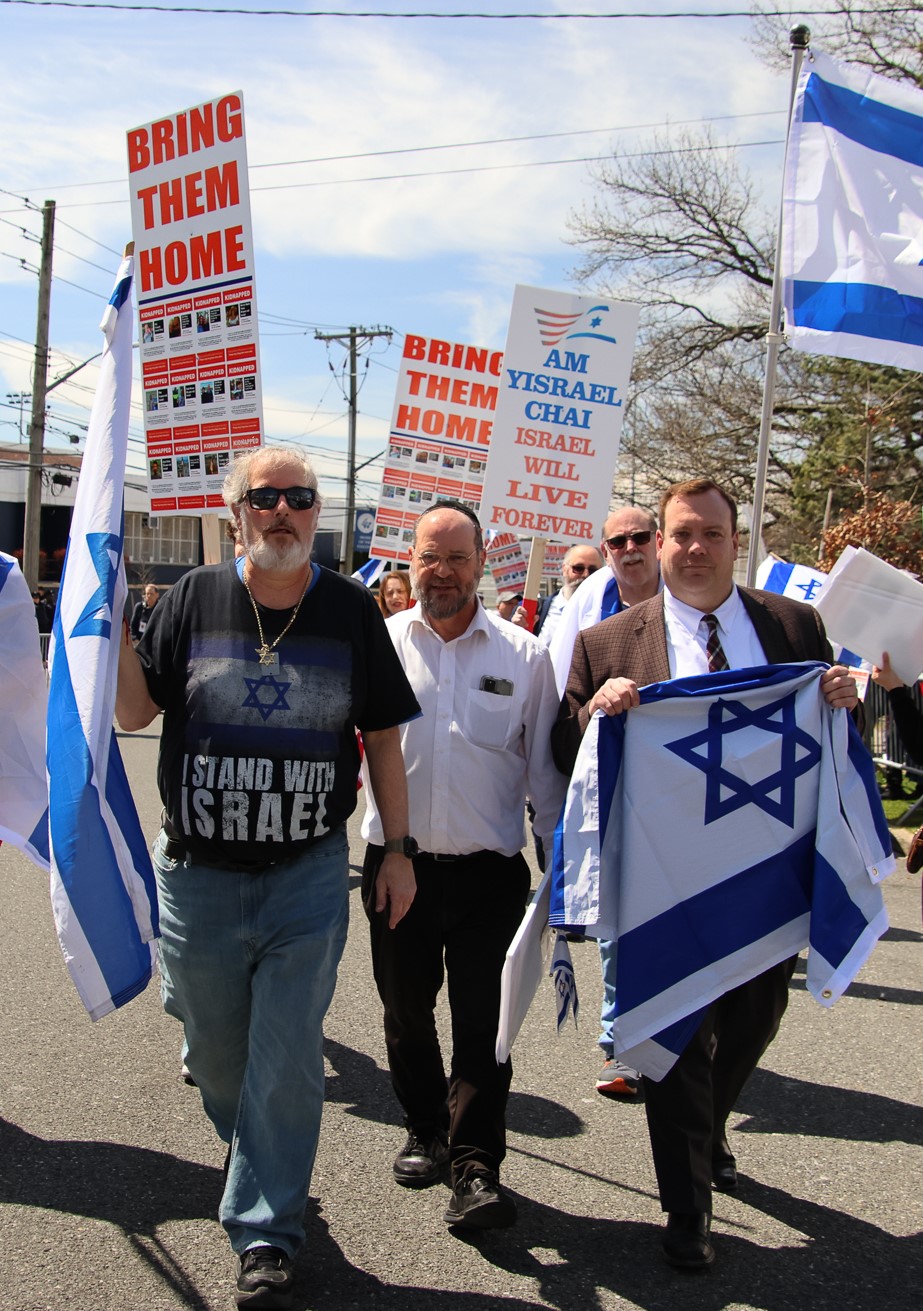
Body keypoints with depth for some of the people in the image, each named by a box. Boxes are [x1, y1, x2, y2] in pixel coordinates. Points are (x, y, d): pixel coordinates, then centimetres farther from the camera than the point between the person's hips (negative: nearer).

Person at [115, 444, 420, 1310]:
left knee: (286, 1062, 0)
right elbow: (134, 712, 1)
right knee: (215, 1047, 17)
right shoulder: (195, 597, -1)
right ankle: (243, 1142, 49)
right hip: (198, 874, 1)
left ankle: (265, 1238, 16)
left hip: (308, 877, -1)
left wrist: (397, 847, 2)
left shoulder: (350, 608, -1)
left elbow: (380, 734, 5)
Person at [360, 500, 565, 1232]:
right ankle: (426, 1131, 36)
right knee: (407, 1012, 15)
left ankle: (476, 1165, 11)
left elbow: (545, 767, 5)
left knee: (483, 1022, -1)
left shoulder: (523, 656, 1)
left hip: (489, 868, -1)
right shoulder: (379, 643, 1)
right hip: (396, 861, 2)